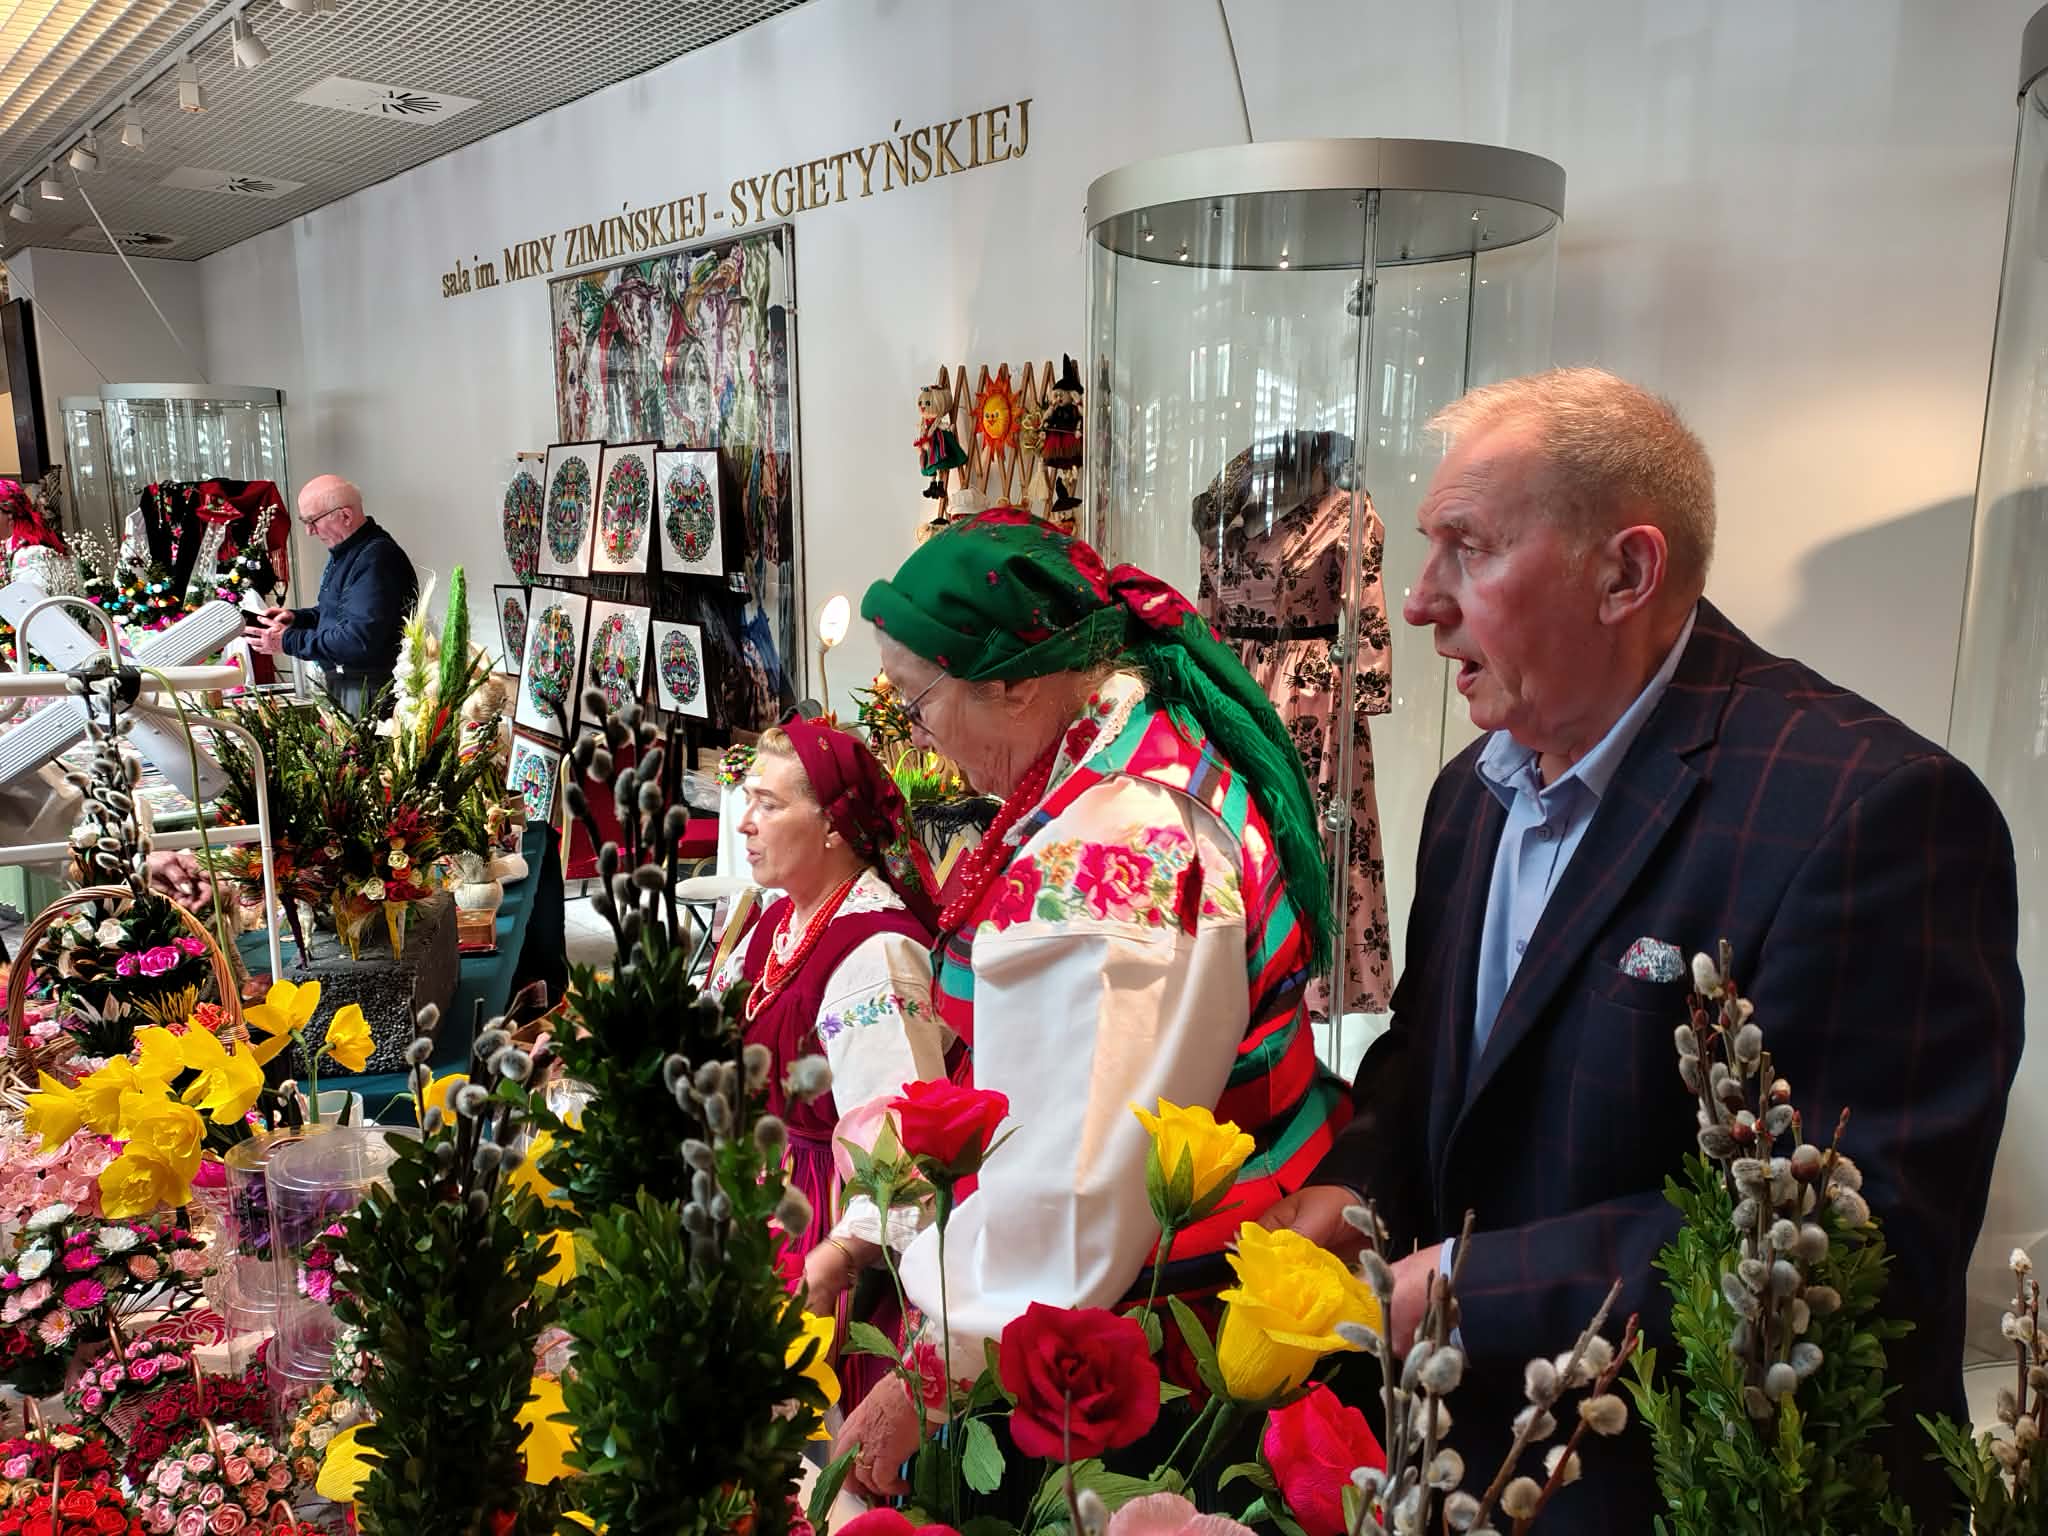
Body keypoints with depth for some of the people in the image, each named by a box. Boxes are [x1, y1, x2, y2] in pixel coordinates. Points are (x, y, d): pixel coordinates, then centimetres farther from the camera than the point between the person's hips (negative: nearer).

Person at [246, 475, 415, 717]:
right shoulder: (345, 552, 14)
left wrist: (288, 641, -17)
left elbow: (359, 641, -27)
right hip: (342, 684, 10)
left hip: (369, 693, -10)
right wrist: (297, 617, 8)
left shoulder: (375, 560, -21)